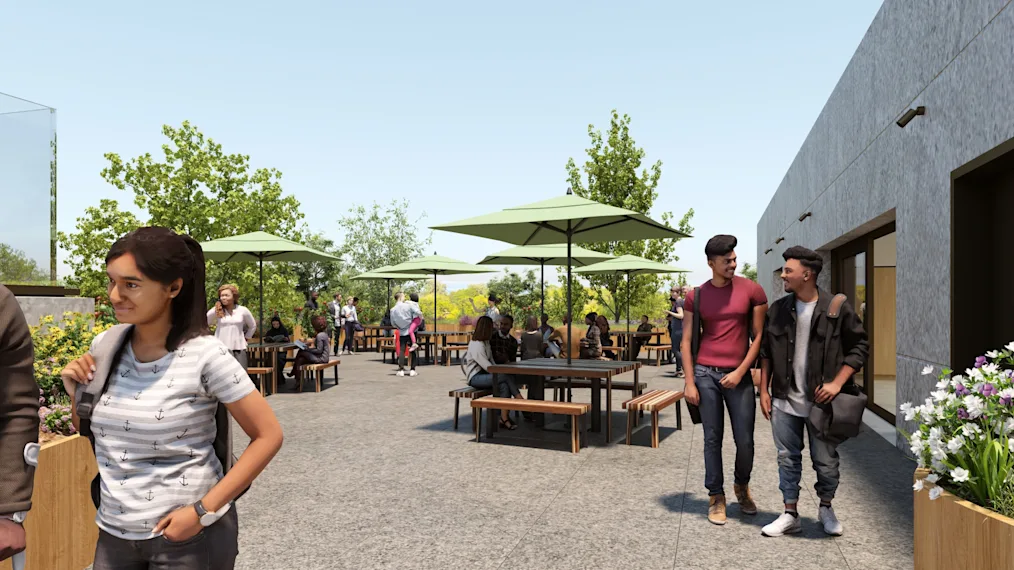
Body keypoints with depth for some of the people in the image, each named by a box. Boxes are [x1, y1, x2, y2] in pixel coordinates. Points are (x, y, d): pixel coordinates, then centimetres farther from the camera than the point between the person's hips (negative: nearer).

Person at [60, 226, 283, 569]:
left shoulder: (204, 355, -18)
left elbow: (268, 436, -14)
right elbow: (88, 432, 13)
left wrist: (204, 510, -17)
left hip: (190, 535, -5)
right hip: (114, 533, 5)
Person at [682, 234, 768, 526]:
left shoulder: (752, 290, 0)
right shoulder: (696, 296, 3)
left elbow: (759, 336, 1)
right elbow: (686, 341, 3)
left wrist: (740, 373, -8)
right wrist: (689, 382, -4)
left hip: (738, 375, 0)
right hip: (705, 373, 0)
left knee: (745, 441, 5)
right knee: (712, 439, 5)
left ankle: (742, 486, 33)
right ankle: (716, 496, 20)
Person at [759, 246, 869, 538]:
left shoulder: (837, 308, -8)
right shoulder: (778, 309, 3)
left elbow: (860, 346, -2)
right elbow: (766, 352, 9)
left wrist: (837, 383, -12)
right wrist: (764, 390, 5)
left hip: (821, 400, -3)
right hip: (784, 400, 3)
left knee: (826, 460, 10)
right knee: (787, 458, 10)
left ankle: (826, 508, 35)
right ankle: (790, 514, 23)